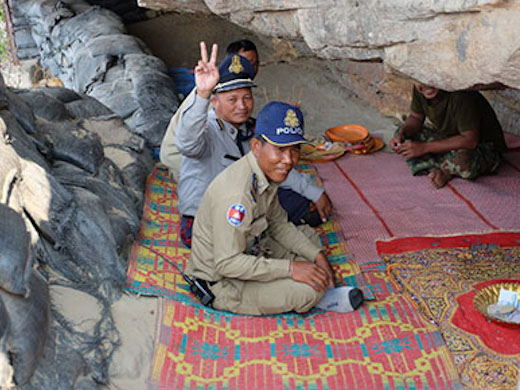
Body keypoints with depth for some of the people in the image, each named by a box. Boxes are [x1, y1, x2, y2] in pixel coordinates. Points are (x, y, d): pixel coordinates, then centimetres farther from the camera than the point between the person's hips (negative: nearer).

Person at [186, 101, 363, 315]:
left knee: (307, 235, 17)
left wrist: (316, 255, 0)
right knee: (309, 288, -21)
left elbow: (278, 224, 10)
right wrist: (290, 268, -28)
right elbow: (227, 264, -32)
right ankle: (317, 297, 11)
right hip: (223, 285, -10)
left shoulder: (267, 172, -4)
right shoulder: (236, 195, -34)